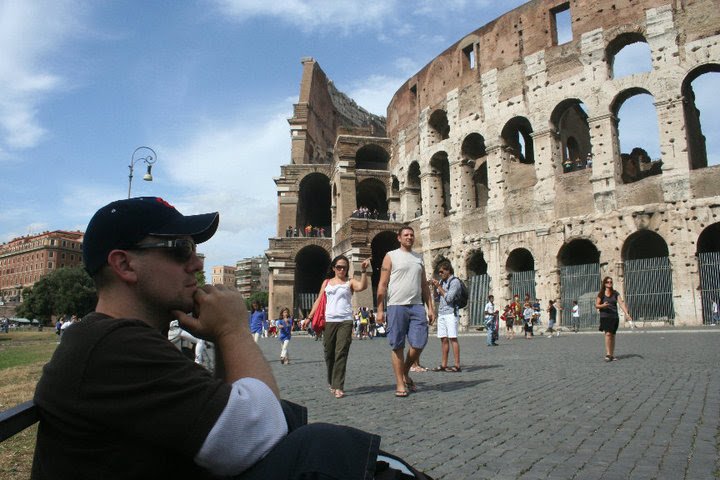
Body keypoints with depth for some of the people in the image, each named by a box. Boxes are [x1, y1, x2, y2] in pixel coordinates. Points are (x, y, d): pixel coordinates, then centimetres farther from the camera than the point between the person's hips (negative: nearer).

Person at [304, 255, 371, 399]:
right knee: (329, 354, 9)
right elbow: (318, 300, 15)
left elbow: (362, 286, -12)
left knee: (341, 353, -11)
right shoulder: (327, 282, 17)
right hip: (329, 321, 3)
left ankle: (338, 387, -11)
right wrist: (309, 317, 8)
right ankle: (331, 382, 28)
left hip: (345, 321, -3)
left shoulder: (350, 282, 9)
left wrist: (363, 271, -23)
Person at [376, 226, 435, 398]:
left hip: (417, 306, 4)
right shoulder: (391, 256, 4)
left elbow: (424, 285, 19)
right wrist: (380, 310, -8)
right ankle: (400, 384, 10)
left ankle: (405, 373, 22)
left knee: (419, 344, -2)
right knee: (398, 346, 1)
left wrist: (430, 307, 9)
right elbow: (382, 284, -1)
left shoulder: (418, 258, 18)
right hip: (397, 306, -4)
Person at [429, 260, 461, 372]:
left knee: (452, 338, -9)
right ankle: (443, 365, 10)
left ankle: (457, 365, -8)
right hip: (441, 313, 7)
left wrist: (439, 287, -8)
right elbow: (437, 299, 17)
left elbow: (449, 298, -14)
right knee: (443, 339, 7)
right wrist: (434, 287, 4)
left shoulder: (455, 282, -6)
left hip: (451, 313, -7)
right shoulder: (441, 282, 15)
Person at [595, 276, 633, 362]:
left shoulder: (615, 293, 8)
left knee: (613, 335, 6)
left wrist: (627, 314, -10)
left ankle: (612, 355, 11)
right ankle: (608, 354, -19)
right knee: (608, 333, -17)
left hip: (615, 317, 3)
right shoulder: (601, 294, 2)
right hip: (605, 316, -3)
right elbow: (596, 305, 2)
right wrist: (602, 305, -20)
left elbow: (621, 303, 0)